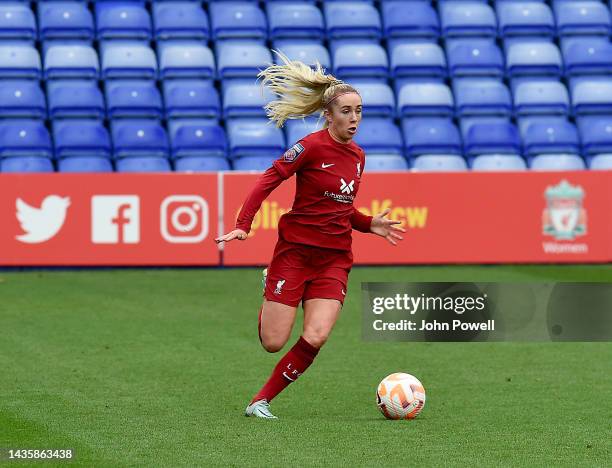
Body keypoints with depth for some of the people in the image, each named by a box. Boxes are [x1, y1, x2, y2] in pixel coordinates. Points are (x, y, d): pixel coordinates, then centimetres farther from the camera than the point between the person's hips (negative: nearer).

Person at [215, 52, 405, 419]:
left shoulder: (358, 156, 10)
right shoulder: (312, 146, -11)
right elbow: (268, 181, -12)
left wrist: (370, 224, 5)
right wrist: (243, 226, -21)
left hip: (335, 258, 5)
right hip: (295, 249, -5)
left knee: (315, 338, -15)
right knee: (273, 343, -3)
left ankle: (261, 401, 1)